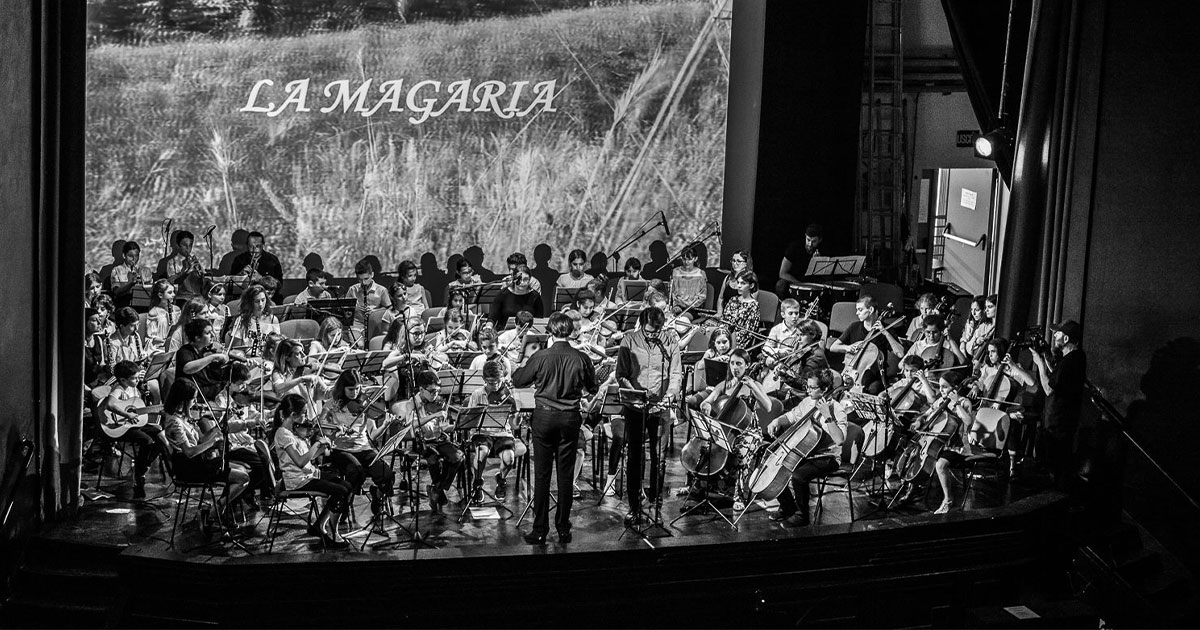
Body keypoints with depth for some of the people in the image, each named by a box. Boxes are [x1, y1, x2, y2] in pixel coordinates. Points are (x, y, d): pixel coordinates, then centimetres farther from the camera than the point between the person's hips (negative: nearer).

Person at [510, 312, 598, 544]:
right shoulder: (581, 359, -6)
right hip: (570, 418, 2)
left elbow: (517, 381, 2)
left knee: (542, 474, 4)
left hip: (544, 416, -2)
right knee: (565, 475, 8)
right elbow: (592, 390, 8)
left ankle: (540, 531, 5)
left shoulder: (541, 357, -11)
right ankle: (564, 530, 13)